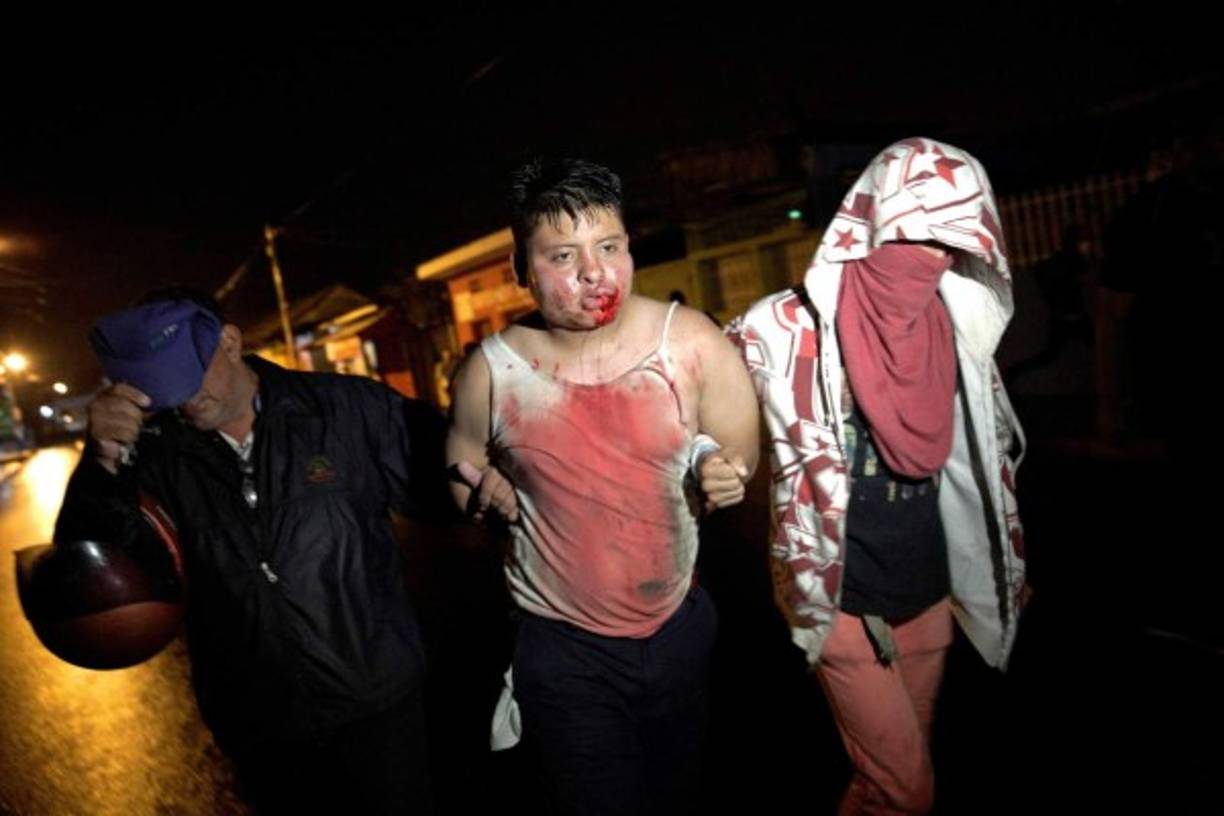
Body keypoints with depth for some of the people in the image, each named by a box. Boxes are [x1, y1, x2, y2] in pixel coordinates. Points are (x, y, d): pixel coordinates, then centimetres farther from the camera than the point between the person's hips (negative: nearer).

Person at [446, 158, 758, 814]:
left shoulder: (691, 343, -14)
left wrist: (727, 475, -26)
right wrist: (486, 493, -18)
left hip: (679, 624, 2)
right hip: (564, 645, -1)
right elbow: (462, 474, 4)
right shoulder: (492, 371, -13)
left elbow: (741, 450, -4)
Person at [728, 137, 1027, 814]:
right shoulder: (792, 327, -17)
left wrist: (1005, 574, 16)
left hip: (930, 593, 6)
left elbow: (984, 456, 13)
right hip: (844, 601, -5)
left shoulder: (951, 326, 1)